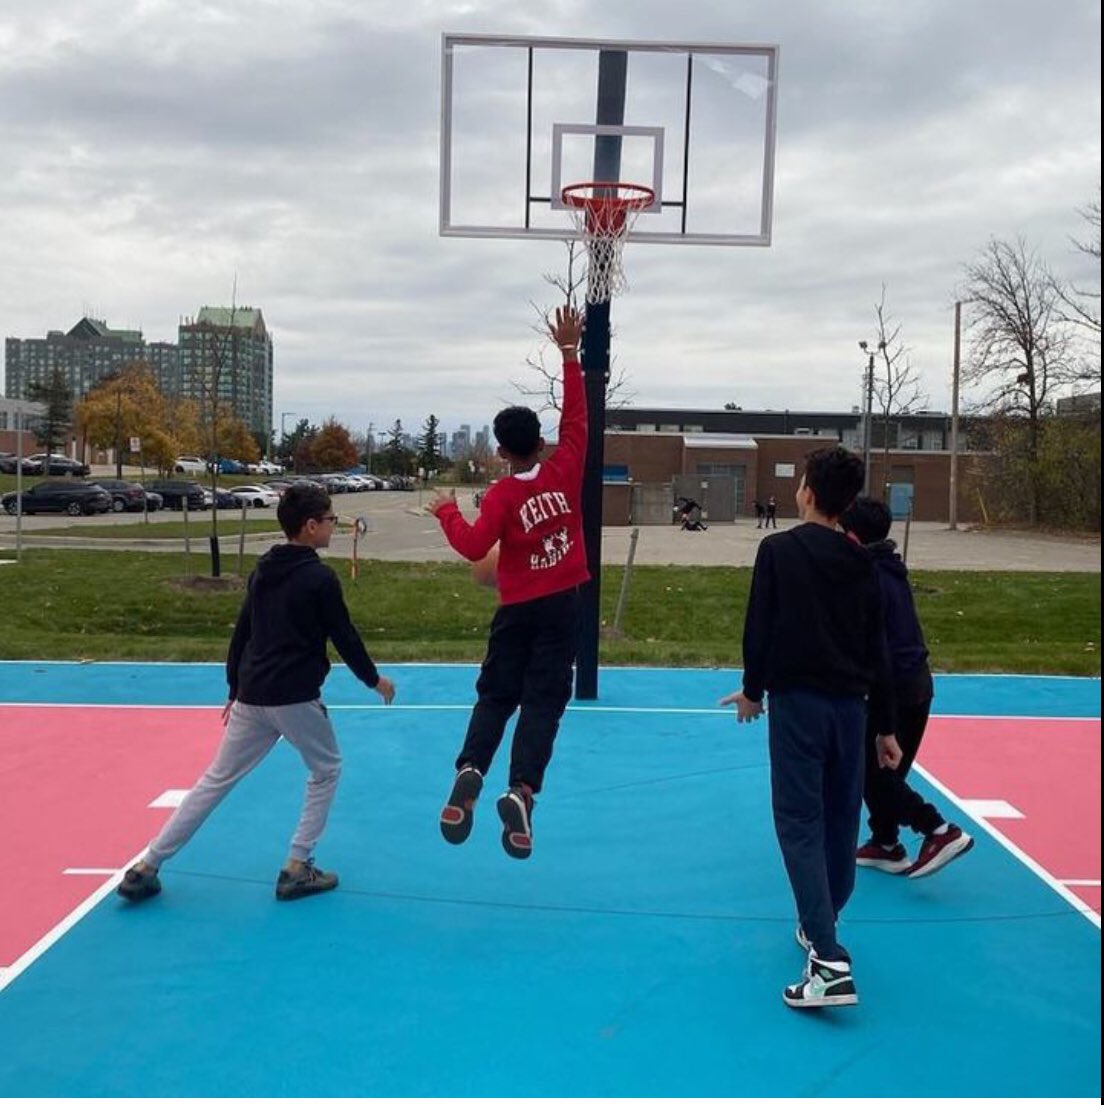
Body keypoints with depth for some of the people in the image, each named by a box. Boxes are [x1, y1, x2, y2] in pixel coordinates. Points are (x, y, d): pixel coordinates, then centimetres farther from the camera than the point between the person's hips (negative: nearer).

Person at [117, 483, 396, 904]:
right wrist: (374, 679, 10)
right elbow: (344, 636, -5)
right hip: (295, 698, -6)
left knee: (217, 778, 13)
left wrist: (235, 688, 24)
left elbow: (241, 632, 16)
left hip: (251, 696, 6)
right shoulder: (320, 578, -10)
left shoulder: (262, 571, 11)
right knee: (326, 770, 16)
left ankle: (146, 867, 11)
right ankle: (297, 869, 12)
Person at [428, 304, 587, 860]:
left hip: (516, 609, 0)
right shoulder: (564, 471, -6)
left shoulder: (501, 495, -10)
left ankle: (469, 771, -10)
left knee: (496, 696, 11)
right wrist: (569, 354, 4)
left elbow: (474, 547, -20)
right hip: (561, 605, 0)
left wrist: (446, 511, -3)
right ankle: (521, 791, -16)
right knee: (543, 700, -1)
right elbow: (576, 418, 2)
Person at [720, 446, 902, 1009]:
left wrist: (752, 689, 10)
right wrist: (885, 726, 17)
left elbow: (759, 627, -7)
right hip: (849, 704, 5)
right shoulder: (860, 561, 9)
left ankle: (830, 962, -15)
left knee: (800, 822, -6)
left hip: (798, 700, -5)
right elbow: (876, 647, 10)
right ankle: (819, 926, 35)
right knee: (841, 819, 16)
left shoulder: (778, 549, -5)